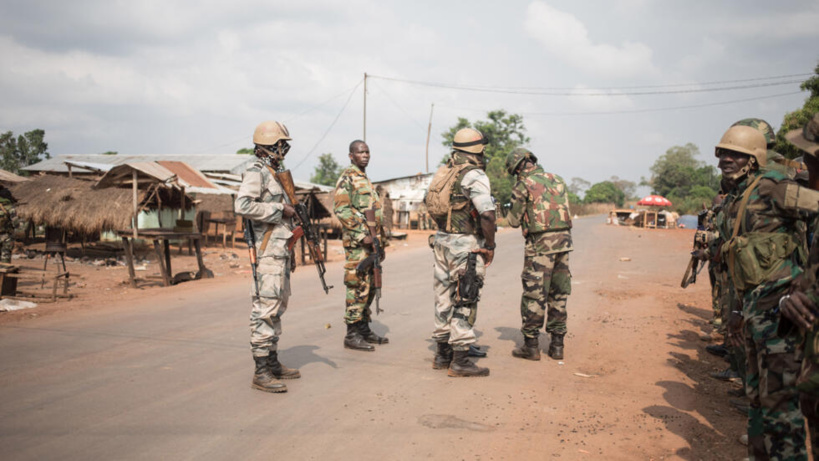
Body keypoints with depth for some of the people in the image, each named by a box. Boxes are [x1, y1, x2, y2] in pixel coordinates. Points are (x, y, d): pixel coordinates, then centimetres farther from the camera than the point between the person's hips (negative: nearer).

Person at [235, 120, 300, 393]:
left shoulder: (275, 173, 18)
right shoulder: (256, 173, -11)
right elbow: (242, 206, -26)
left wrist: (294, 213, 10)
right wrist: (280, 209, -19)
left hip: (281, 250, 10)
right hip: (267, 250, -10)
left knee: (278, 307, 15)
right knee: (265, 309, -9)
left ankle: (273, 363, 24)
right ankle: (261, 373, -6)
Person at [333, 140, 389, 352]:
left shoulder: (365, 179, 21)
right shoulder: (347, 178, -8)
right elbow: (341, 209, -19)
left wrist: (381, 242, 21)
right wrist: (362, 235, -21)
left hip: (371, 242, 9)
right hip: (357, 243, -9)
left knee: (369, 288, 13)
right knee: (358, 288, -8)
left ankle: (364, 330, 21)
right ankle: (352, 335, -2)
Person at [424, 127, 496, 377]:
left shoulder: (443, 171, 10)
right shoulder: (475, 175, -14)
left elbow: (428, 201, 21)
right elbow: (487, 213, -23)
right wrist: (490, 246, -13)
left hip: (442, 241, 8)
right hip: (465, 245, -8)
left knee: (445, 299, 15)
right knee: (465, 303, -2)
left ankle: (442, 355, 24)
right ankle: (460, 361, 0)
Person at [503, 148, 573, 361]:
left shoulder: (523, 185, -5)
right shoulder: (557, 180, 13)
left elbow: (514, 221, -3)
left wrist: (511, 212, 19)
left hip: (540, 244, -6)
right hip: (564, 241, 6)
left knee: (534, 295, 2)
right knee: (558, 295, 12)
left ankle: (531, 345, 6)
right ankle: (557, 344, 17)